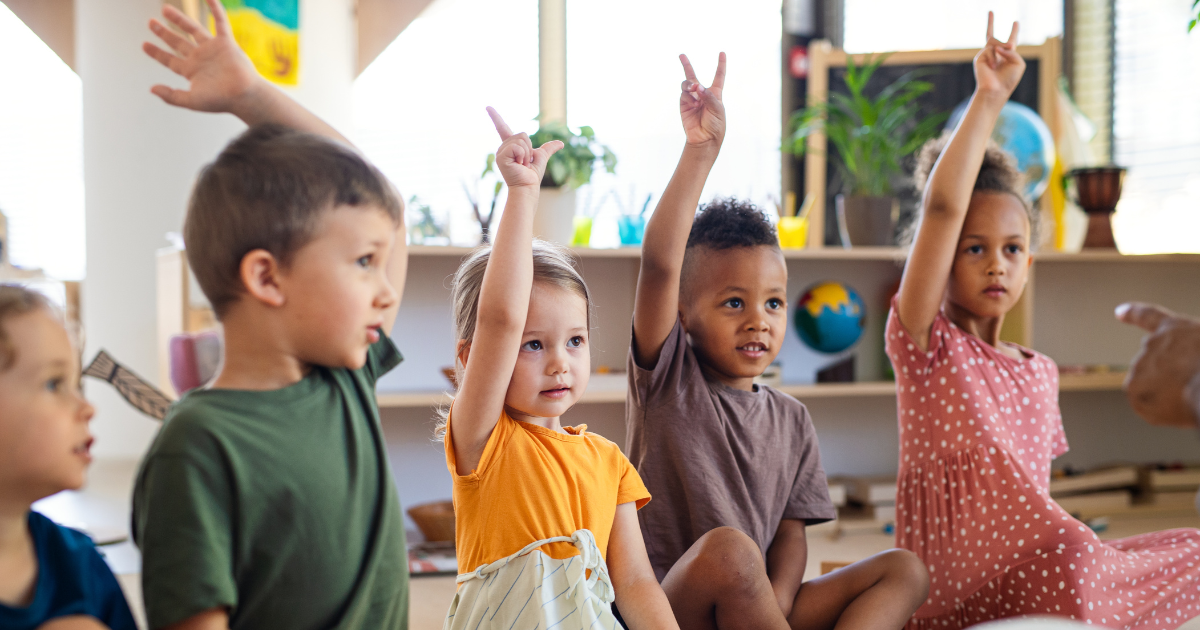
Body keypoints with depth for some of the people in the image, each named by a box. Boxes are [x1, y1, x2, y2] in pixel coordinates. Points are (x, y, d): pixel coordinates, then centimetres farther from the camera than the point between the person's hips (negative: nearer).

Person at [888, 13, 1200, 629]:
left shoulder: (1040, 372, 16)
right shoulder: (926, 346, -4)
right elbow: (941, 209, -18)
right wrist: (989, 99, -16)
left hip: (1035, 569, 7)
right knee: (1068, 554, -33)